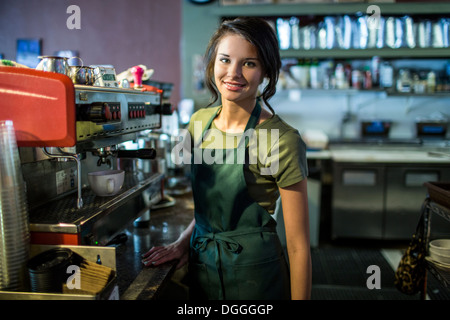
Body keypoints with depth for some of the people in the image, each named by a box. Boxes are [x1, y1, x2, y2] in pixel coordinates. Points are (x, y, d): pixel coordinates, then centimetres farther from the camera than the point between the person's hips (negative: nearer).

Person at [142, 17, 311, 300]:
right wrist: (184, 241, 1)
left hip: (253, 275, -5)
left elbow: (298, 245, -14)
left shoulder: (281, 140, -19)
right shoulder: (200, 122, 0)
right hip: (200, 265, 6)